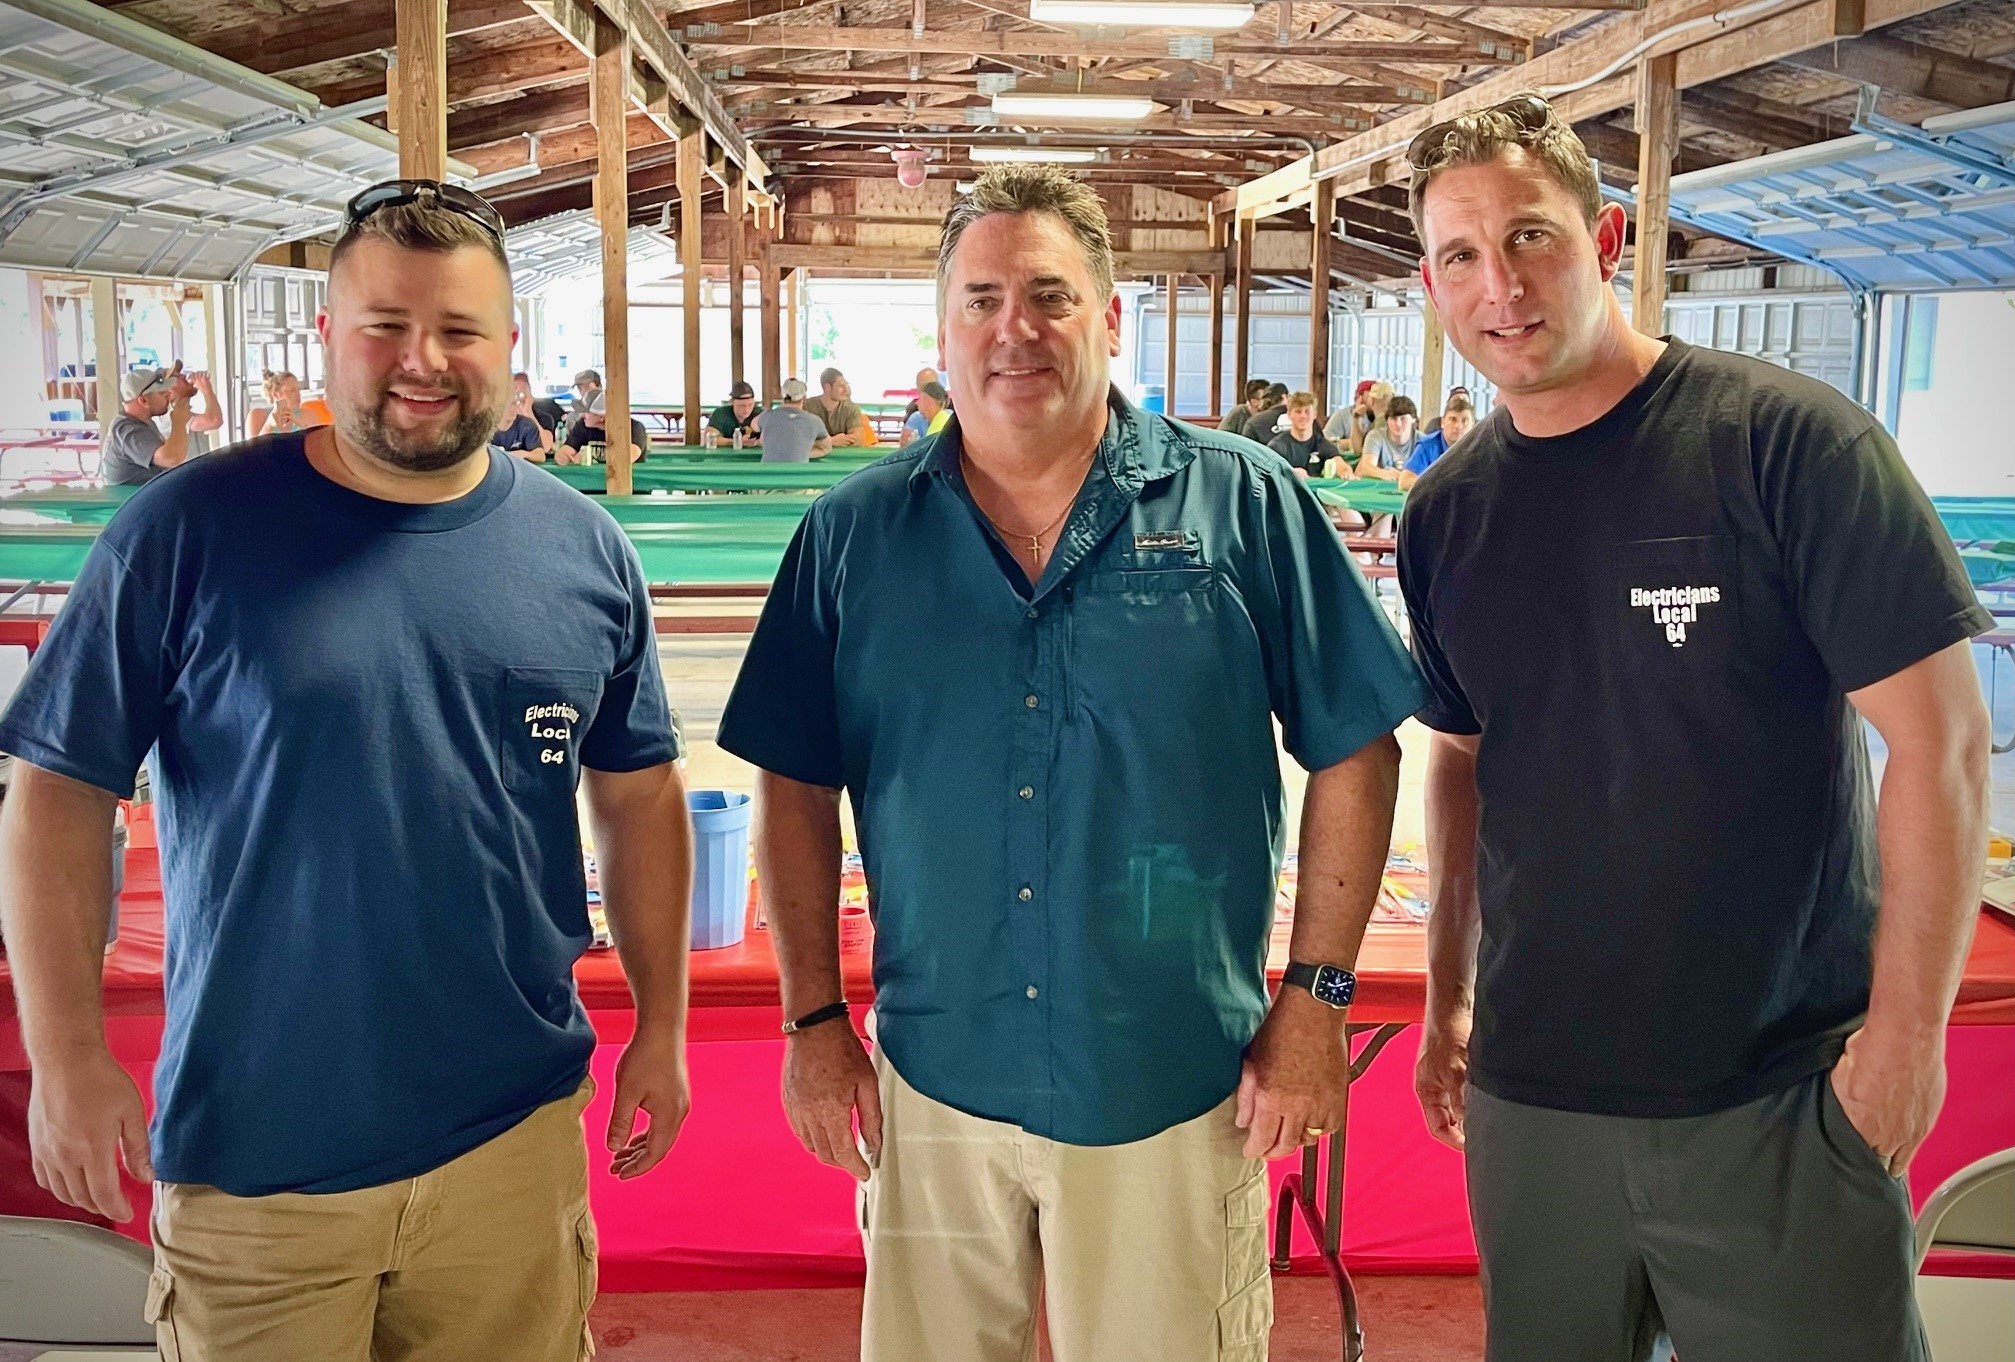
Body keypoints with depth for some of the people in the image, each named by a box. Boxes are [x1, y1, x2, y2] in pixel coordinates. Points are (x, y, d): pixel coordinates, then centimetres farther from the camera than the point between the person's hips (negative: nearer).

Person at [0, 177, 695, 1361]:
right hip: (253, 1148, -2)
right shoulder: (188, 532, -7)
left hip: (518, 1130, 3)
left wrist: (663, 1024, 8)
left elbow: (638, 794, 8)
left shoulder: (583, 549, 1)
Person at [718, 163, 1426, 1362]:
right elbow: (797, 786, 6)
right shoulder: (853, 535, 1)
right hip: (933, 1085, 2)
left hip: (1178, 1093, -1)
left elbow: (1354, 754, -2)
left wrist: (1317, 999, -4)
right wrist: (816, 1020, 2)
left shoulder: (1243, 504, -4)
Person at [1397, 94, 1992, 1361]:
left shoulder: (1786, 441, -12)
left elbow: (1940, 735, -11)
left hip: (1781, 1098, -4)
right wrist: (1450, 996, 11)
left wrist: (1908, 1028, -12)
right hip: (1529, 1093, 4)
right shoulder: (1443, 516, 2)